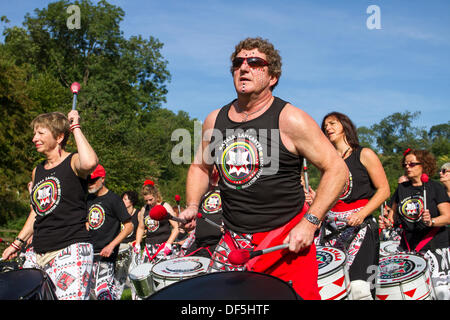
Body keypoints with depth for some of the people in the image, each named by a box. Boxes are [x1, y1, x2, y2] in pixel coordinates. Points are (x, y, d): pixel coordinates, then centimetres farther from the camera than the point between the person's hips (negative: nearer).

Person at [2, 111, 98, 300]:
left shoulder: (73, 162, -4)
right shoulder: (37, 171, 18)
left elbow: (89, 163, -31)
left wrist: (75, 127, -17)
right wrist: (17, 243, 26)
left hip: (72, 251, -7)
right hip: (40, 254, 7)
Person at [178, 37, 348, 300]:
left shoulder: (290, 120, -11)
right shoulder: (215, 120, 5)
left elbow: (337, 169, -10)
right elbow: (200, 167, 19)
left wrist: (310, 222, -17)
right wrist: (193, 206, 2)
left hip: (287, 240, -4)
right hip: (233, 241, 5)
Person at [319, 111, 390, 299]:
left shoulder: (364, 155, 2)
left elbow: (384, 190, -2)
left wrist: (362, 214, -15)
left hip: (360, 227, -4)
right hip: (331, 228, 4)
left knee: (359, 287, -18)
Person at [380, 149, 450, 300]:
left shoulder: (435, 187, -3)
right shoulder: (402, 188, 10)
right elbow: (394, 211, 19)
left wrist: (431, 221, -27)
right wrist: (387, 222, -2)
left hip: (434, 244, -4)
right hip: (407, 245, 4)